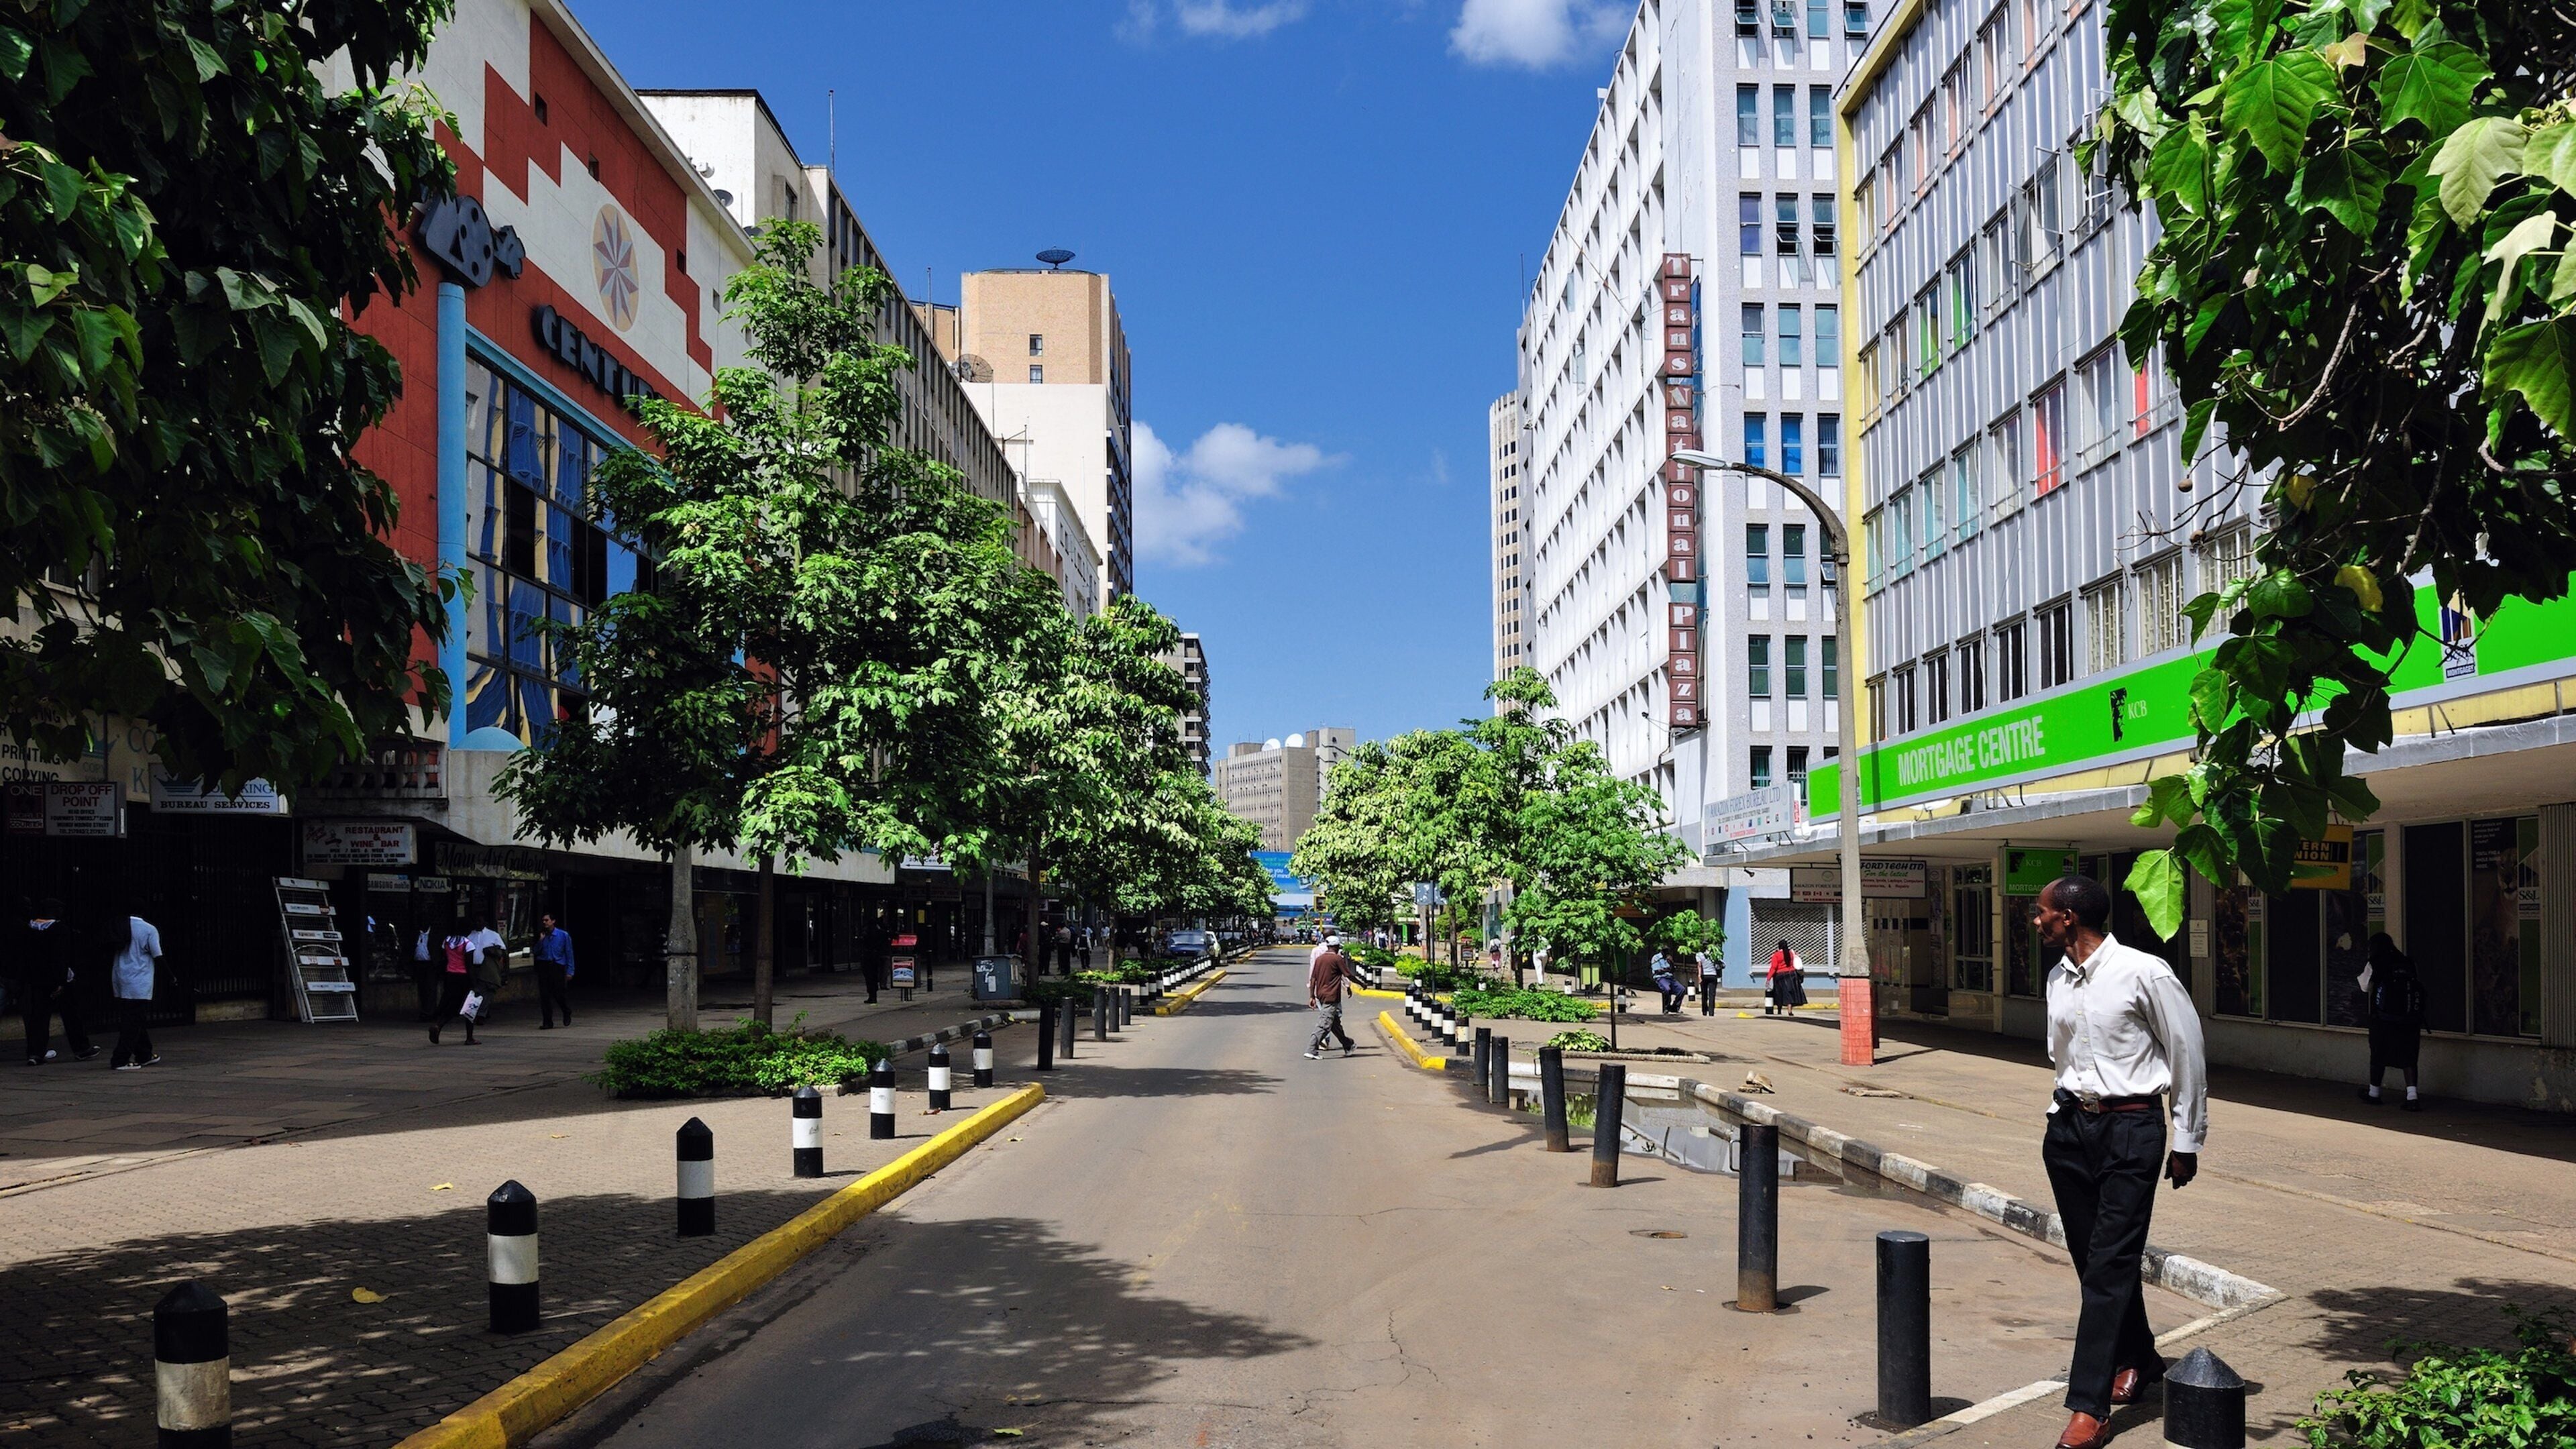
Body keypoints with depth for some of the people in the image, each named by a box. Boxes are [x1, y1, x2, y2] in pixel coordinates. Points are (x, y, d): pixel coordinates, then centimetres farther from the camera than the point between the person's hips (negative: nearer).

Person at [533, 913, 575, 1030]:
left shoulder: (564, 935, 0)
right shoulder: (542, 936, 12)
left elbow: (569, 954, 0)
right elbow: (536, 952, 10)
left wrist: (569, 972, -5)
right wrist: (541, 941, -4)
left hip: (557, 966, -4)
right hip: (543, 966, 4)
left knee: (557, 993, -9)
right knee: (544, 995, -1)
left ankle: (567, 1013, 21)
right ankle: (547, 1022, 5)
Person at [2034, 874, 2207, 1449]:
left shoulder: (2144, 973, -12)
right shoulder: (2058, 978, 7)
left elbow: (2187, 1054, -4)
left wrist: (2187, 1141, 0)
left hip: (2130, 1127, -6)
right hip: (2069, 1126, 6)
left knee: (2109, 1267, -9)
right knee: (2091, 1260, 12)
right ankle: (2138, 1360, 34)